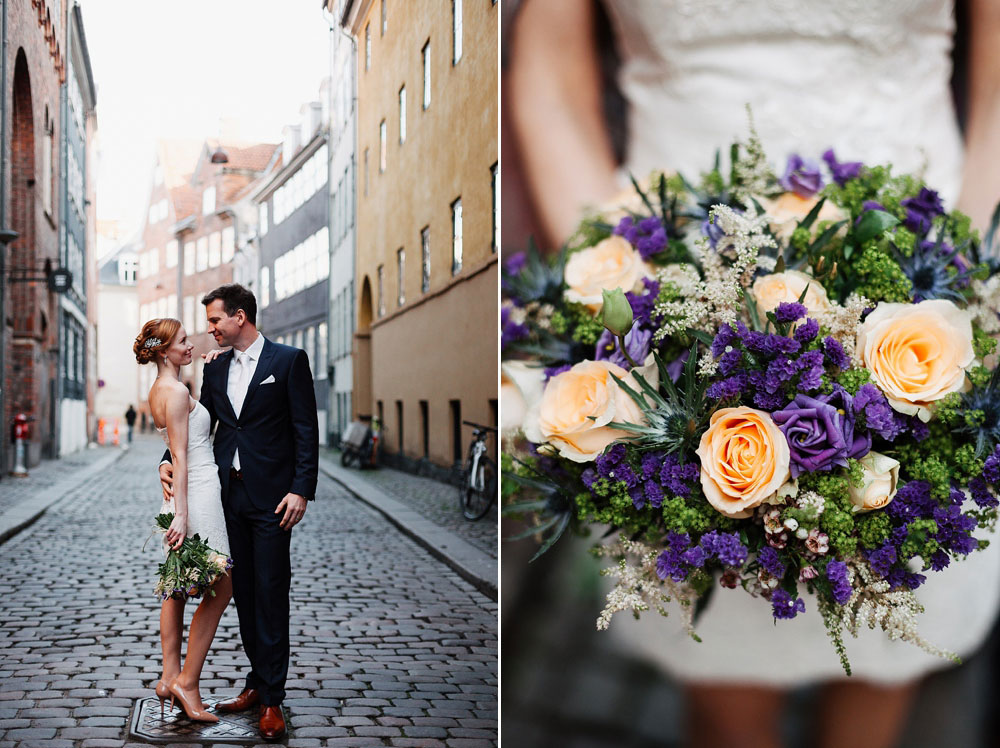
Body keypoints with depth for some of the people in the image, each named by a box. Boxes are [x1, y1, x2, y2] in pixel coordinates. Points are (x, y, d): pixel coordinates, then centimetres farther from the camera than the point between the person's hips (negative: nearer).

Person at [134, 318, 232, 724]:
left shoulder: (159, 389, 12)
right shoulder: (176, 391, -16)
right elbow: (179, 456, -20)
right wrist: (181, 514, -21)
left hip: (180, 495, 10)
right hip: (198, 493, -10)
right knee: (220, 590, -4)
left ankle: (170, 677, 18)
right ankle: (187, 682, -4)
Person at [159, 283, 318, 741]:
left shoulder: (289, 361, -3)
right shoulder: (216, 369, 13)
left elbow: (306, 429, -6)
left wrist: (301, 490, -14)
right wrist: (169, 460, -3)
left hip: (271, 497, -6)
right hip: (231, 496, 6)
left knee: (270, 595, -4)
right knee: (243, 593, 9)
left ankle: (271, 698, 1)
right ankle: (258, 682, 20)